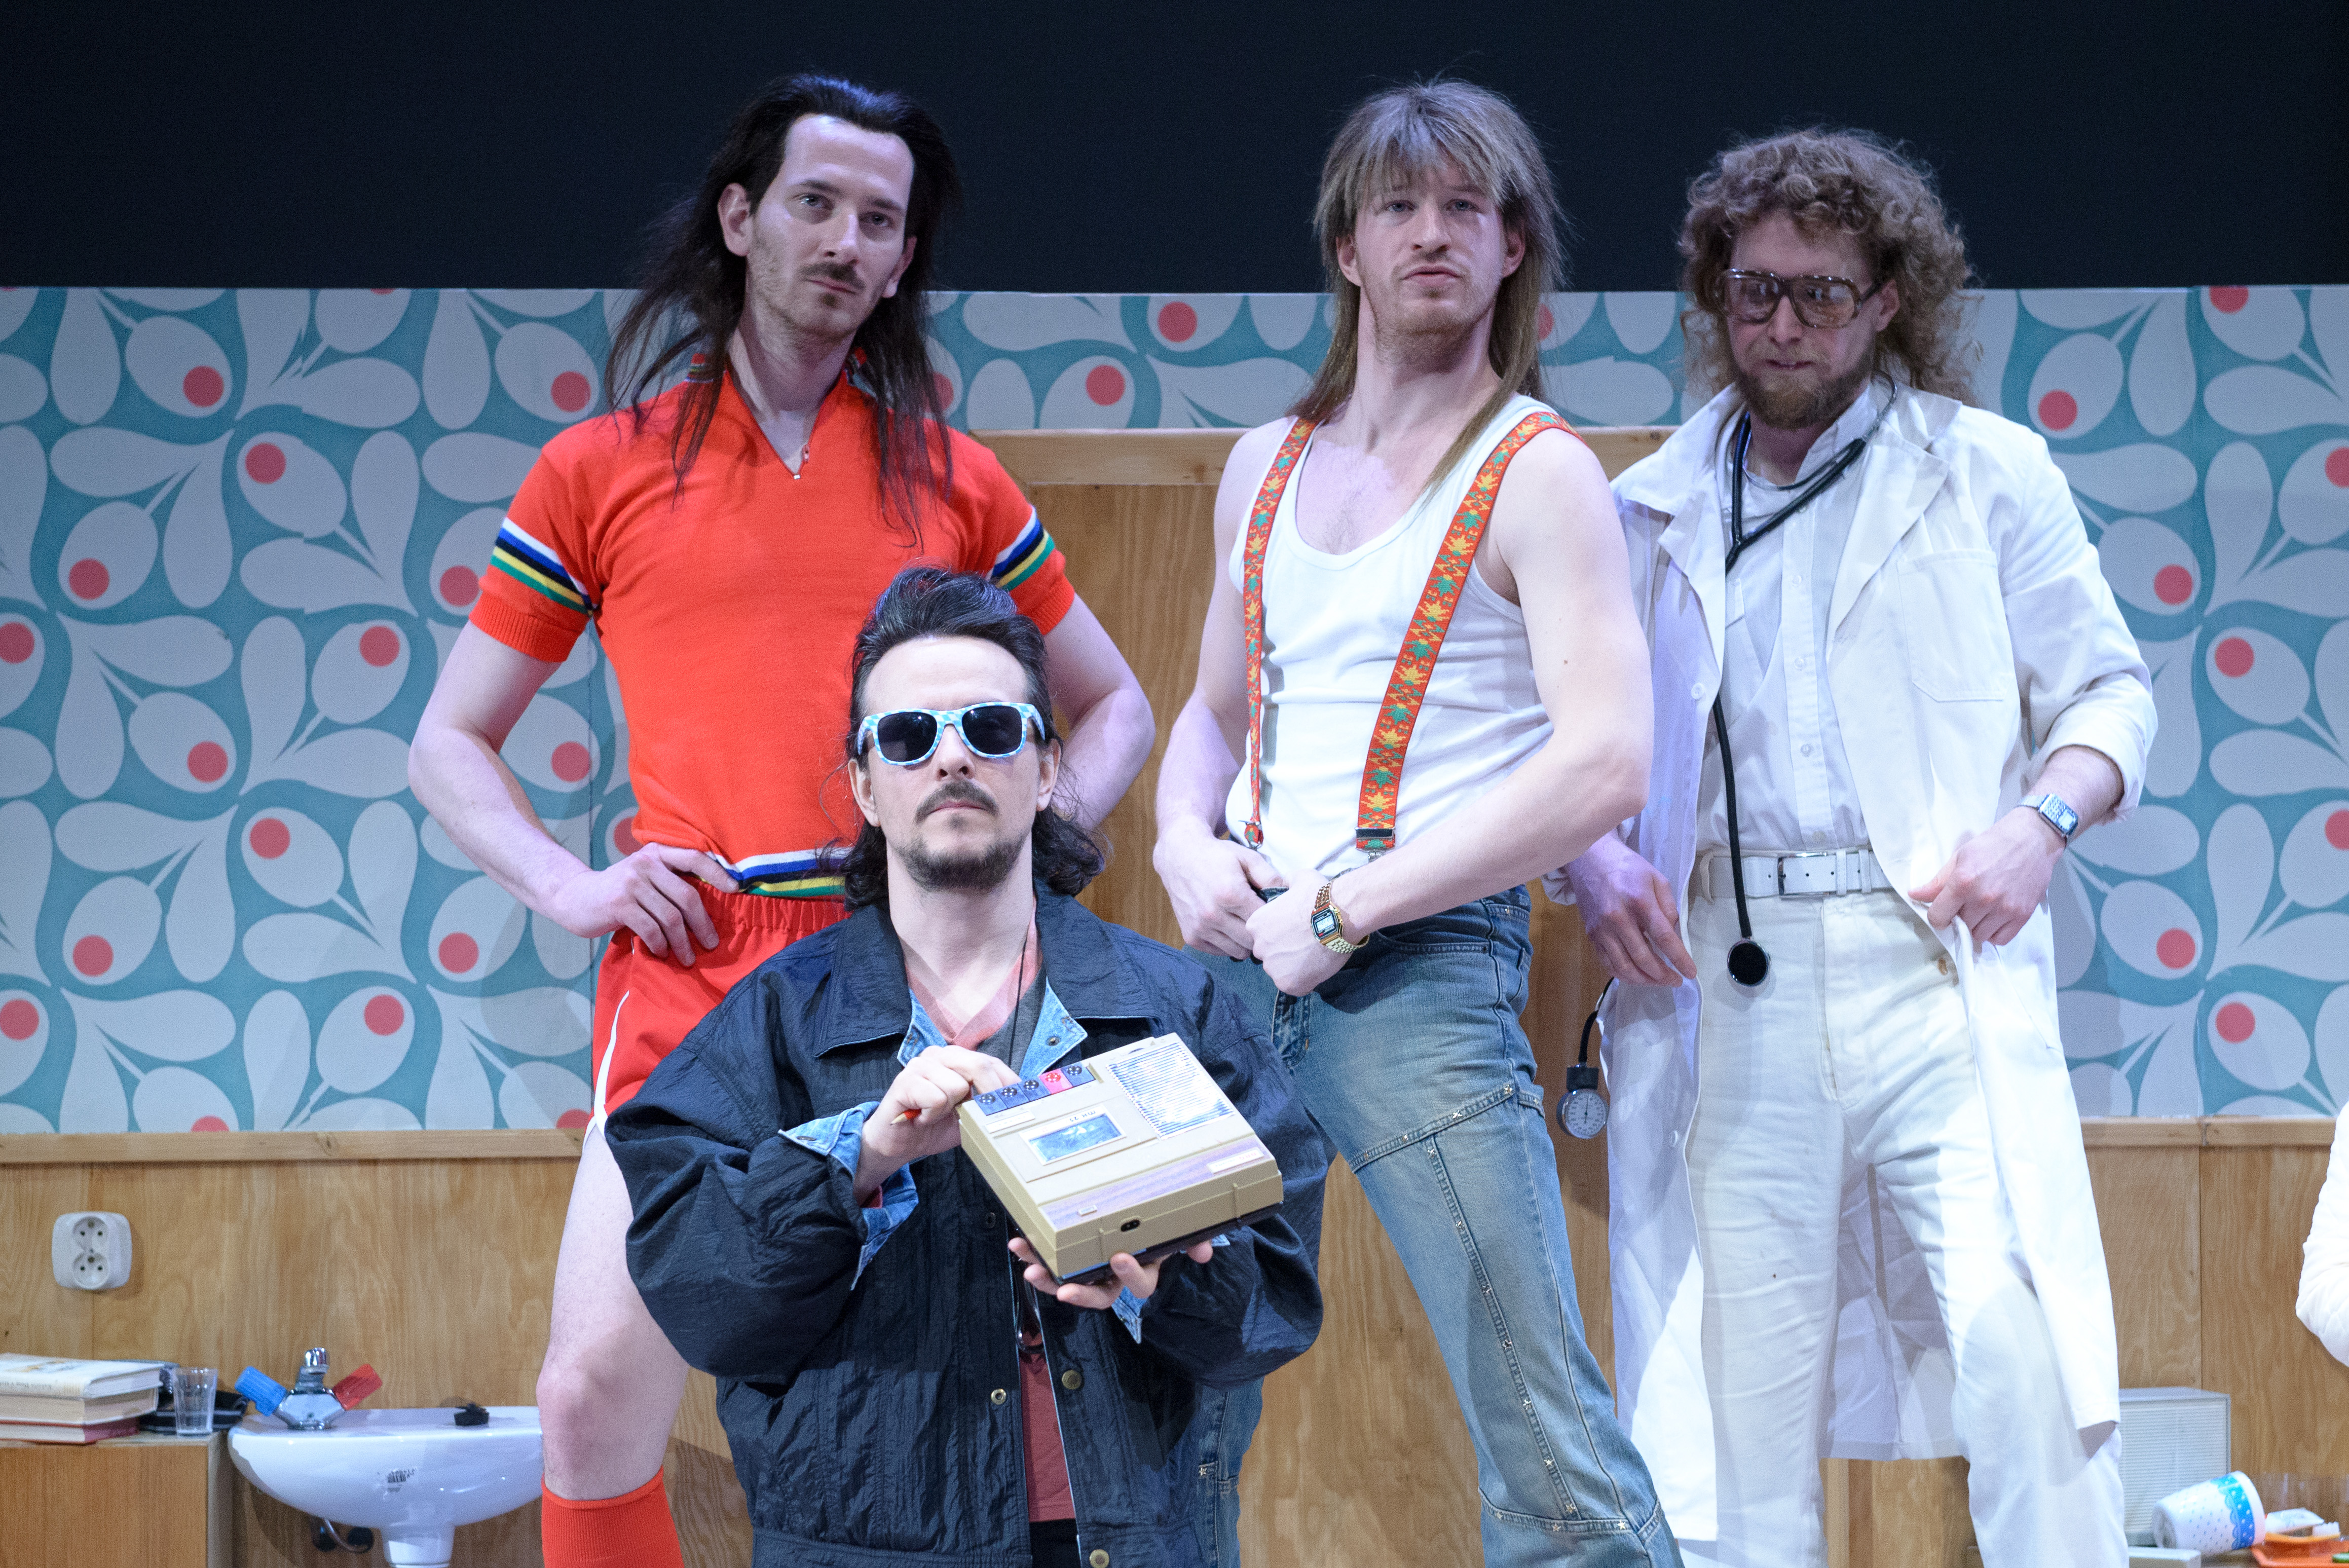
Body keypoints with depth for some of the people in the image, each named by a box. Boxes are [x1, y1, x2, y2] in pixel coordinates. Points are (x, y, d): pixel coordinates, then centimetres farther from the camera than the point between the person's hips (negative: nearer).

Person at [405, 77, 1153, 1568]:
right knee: (599, 1397, -10)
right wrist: (567, 884, -2)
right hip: (694, 972, -1)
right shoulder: (603, 470, 11)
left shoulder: (954, 482, 15)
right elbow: (452, 743, 15)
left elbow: (1113, 705, 24)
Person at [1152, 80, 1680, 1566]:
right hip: (1241, 958, 6)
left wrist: (1347, 910, -13)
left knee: (1544, 1435, -12)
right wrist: (1186, 844, 4)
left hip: (1423, 963, -6)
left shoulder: (1538, 474, -3)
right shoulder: (1269, 467, 17)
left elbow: (1604, 764, -13)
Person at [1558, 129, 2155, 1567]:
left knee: (2017, 1346, -14)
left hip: (1937, 965, -2)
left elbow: (2107, 693, 11)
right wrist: (1592, 861, 0)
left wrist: (2040, 822, -8)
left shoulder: (1987, 470, 10)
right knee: (1743, 1371, 1)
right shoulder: (1654, 510, 16)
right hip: (1729, 978, 2)